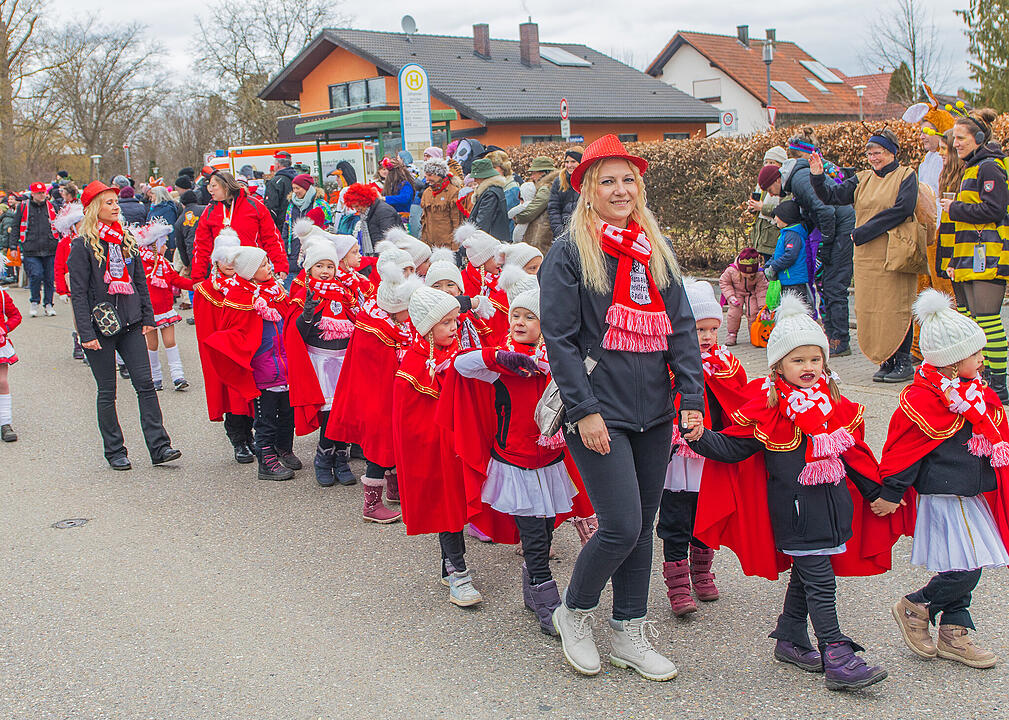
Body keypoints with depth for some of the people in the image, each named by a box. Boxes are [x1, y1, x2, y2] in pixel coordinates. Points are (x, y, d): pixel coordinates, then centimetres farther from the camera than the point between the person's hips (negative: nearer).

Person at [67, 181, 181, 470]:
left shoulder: (126, 240, 11)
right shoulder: (82, 246, -6)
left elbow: (139, 280, 16)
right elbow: (78, 293, -9)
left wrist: (147, 316, 9)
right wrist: (86, 334, -14)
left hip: (129, 324, 5)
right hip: (100, 326, -4)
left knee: (145, 384, -2)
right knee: (107, 392, 4)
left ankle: (158, 446, -1)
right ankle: (114, 451, 14)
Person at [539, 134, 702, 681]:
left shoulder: (657, 250, 12)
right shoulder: (569, 252, -6)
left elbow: (681, 326, 11)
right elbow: (558, 337, -10)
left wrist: (692, 396, 3)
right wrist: (585, 410, -15)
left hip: (654, 410, 6)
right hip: (600, 411, -6)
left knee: (642, 523, 11)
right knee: (621, 526, -9)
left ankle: (629, 635, 26)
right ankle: (573, 613, 17)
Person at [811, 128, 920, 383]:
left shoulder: (906, 176, 0)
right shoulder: (863, 179, 16)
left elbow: (902, 209, -14)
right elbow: (832, 196, 9)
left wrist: (863, 232, -15)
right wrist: (817, 177, -9)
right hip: (866, 256, 6)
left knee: (896, 307, -4)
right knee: (870, 308, 4)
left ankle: (904, 362, 4)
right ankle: (886, 361, 13)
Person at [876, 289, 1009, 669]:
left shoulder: (974, 391, 10)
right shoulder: (924, 399, -19)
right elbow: (902, 449, -15)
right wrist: (891, 493, -12)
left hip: (972, 494, 9)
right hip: (945, 497, -9)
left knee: (967, 568, 12)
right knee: (964, 570, -9)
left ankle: (953, 635, 23)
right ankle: (914, 608, 12)